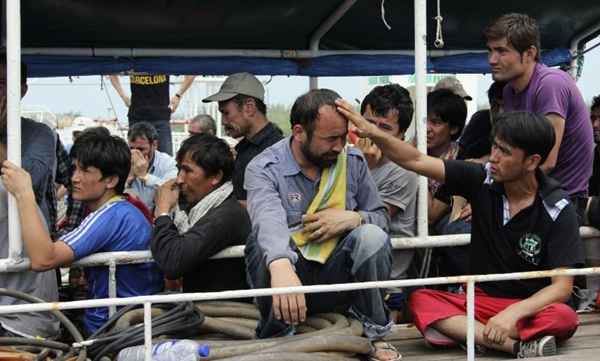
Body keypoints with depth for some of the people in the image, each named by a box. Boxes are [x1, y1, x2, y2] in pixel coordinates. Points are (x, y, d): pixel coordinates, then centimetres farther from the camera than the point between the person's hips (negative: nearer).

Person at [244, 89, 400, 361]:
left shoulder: (353, 161, 1)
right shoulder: (263, 169, -13)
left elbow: (382, 218, 8)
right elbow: (268, 220, -34)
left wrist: (353, 218, -16)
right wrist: (280, 266, -56)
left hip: (336, 277, 3)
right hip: (291, 279, -2)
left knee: (371, 236, -26)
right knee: (270, 244, -34)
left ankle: (374, 334, -7)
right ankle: (276, 338, -12)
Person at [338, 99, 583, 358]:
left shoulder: (558, 209, -13)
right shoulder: (483, 179, -6)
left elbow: (561, 287, -17)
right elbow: (416, 161, -8)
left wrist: (513, 313, -32)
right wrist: (373, 133, -24)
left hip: (531, 307, -4)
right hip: (482, 299, 4)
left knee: (564, 318, -35)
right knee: (420, 301, -25)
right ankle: (517, 346, -33)